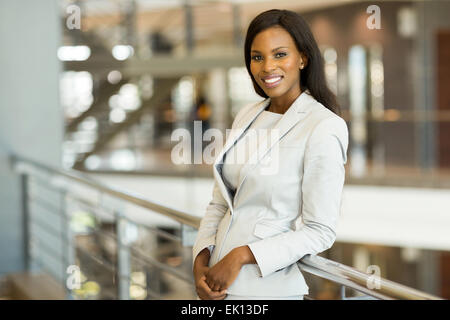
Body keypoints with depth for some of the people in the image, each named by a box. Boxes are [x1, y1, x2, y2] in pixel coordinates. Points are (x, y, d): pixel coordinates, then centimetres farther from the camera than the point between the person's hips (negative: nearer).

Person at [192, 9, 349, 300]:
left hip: (267, 288, -6)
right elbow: (220, 204, 9)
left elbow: (320, 232, -15)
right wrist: (201, 262, -5)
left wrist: (242, 255, -18)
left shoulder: (324, 128, -13)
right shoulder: (247, 117, 6)